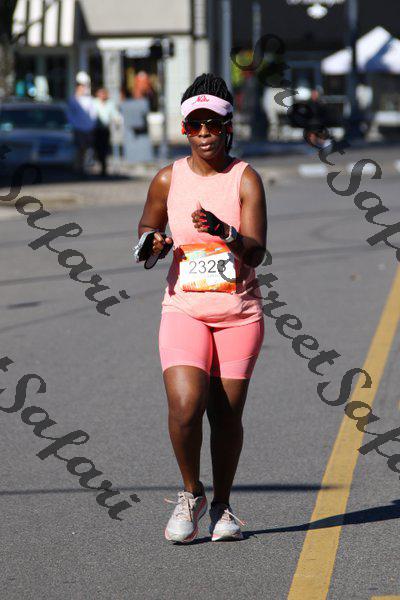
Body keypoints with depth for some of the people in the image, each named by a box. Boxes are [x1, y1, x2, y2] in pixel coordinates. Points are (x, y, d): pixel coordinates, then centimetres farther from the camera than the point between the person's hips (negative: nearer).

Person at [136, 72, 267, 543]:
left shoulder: (245, 178, -4)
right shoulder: (168, 179, 2)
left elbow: (256, 252, -12)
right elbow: (147, 228, 20)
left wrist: (223, 231, -31)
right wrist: (153, 244, -2)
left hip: (239, 312, 0)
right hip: (184, 307, 0)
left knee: (227, 415, 3)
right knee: (185, 405, -18)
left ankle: (222, 505, 24)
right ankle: (191, 493, 6)